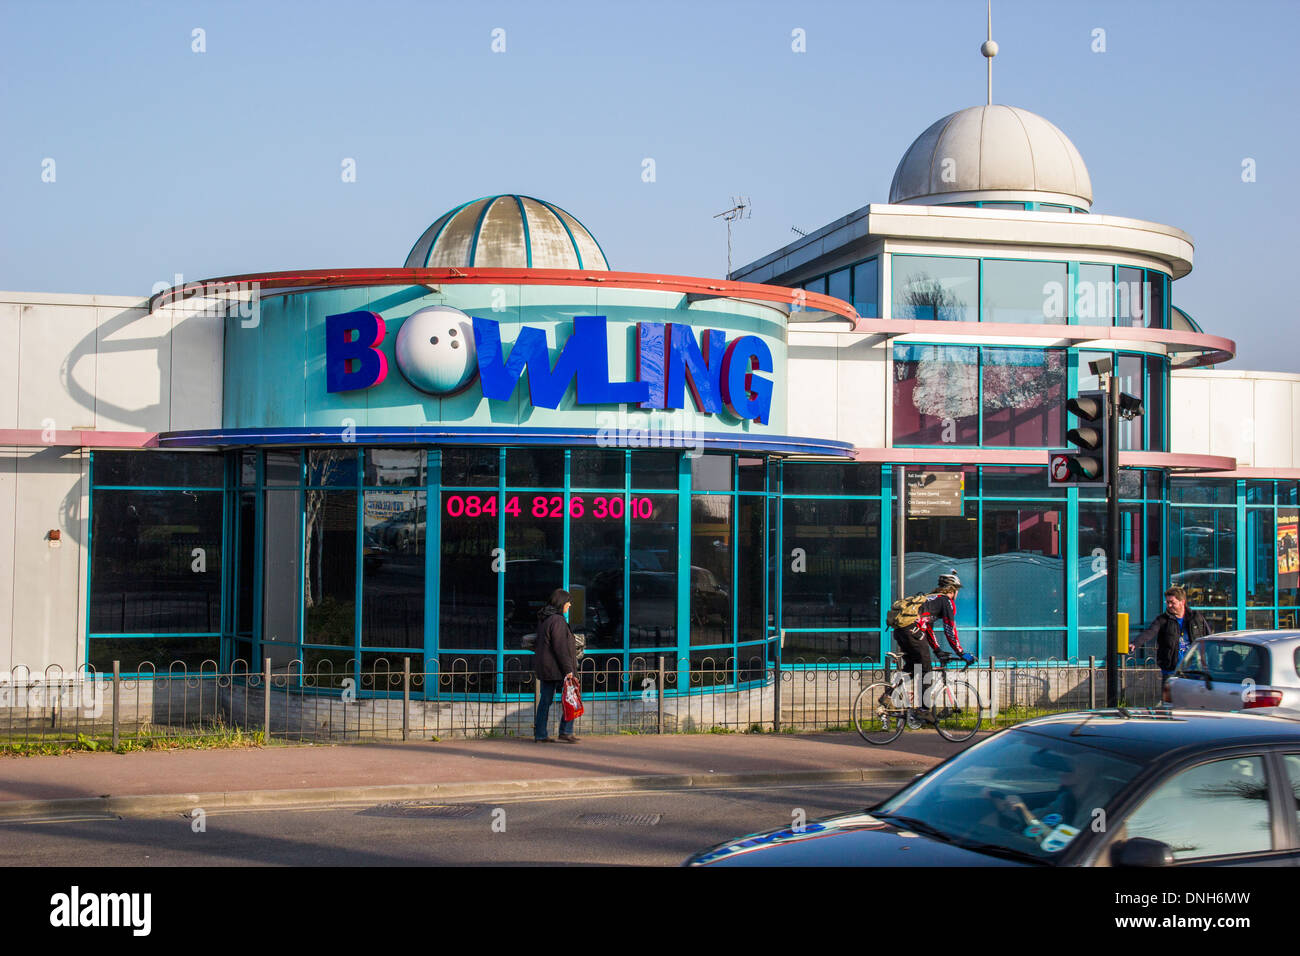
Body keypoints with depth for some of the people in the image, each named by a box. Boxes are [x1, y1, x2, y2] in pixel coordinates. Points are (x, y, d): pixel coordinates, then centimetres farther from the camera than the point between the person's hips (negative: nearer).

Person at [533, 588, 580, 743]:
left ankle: (540, 734, 11)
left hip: (543, 667, 9)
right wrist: (568, 669, -17)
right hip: (556, 669, -9)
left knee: (545, 700, 10)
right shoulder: (557, 620, -16)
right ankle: (566, 731, 0)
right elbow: (560, 647, -19)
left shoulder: (543, 619, 14)